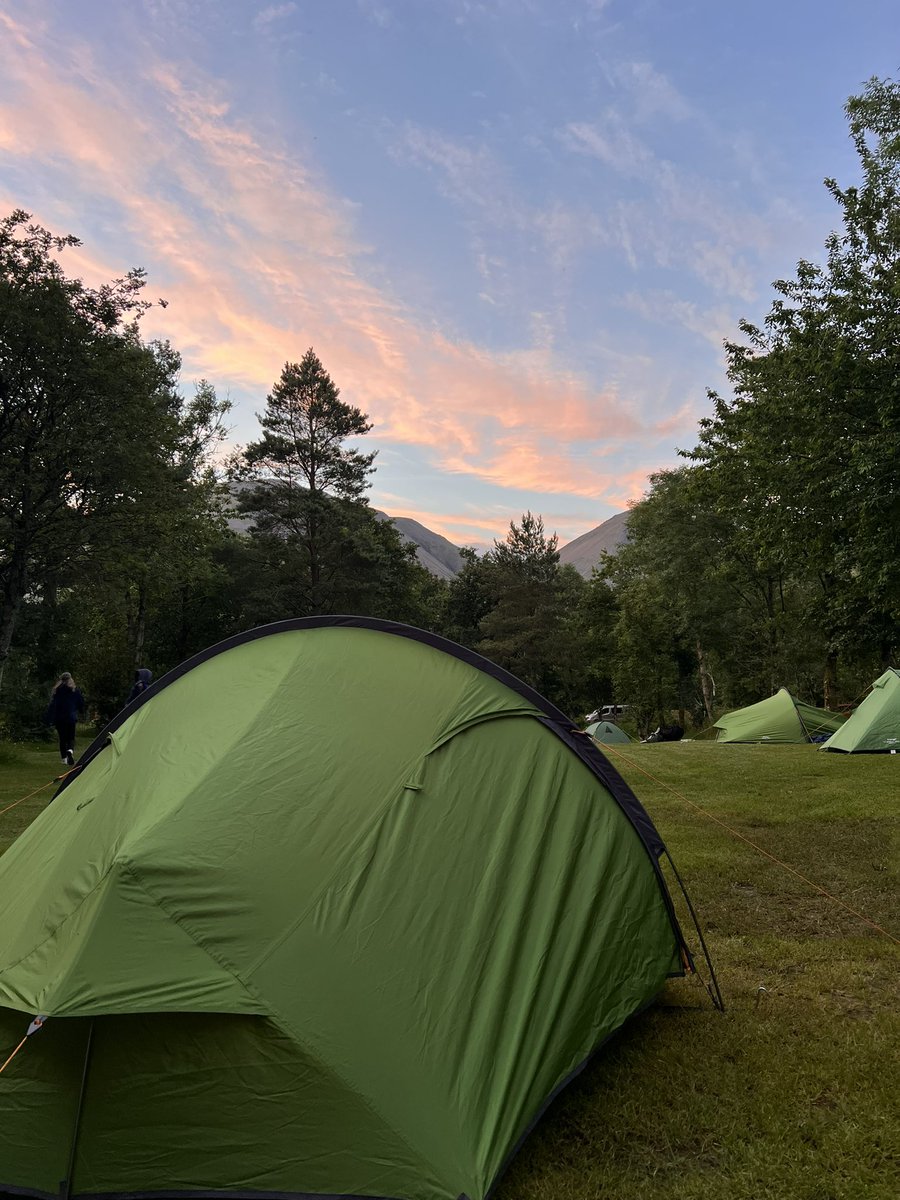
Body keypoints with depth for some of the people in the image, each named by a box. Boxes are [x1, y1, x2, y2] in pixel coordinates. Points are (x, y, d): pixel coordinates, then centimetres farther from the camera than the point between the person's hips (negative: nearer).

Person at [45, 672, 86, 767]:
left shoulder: (56, 691, -2)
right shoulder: (75, 690, -2)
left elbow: (52, 705, -4)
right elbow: (81, 703, 6)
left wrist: (50, 719, 0)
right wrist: (81, 713, 24)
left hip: (59, 719, 1)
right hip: (71, 718, -1)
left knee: (62, 738, 12)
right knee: (71, 738, 5)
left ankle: (64, 758, 14)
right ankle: (70, 751, -25)